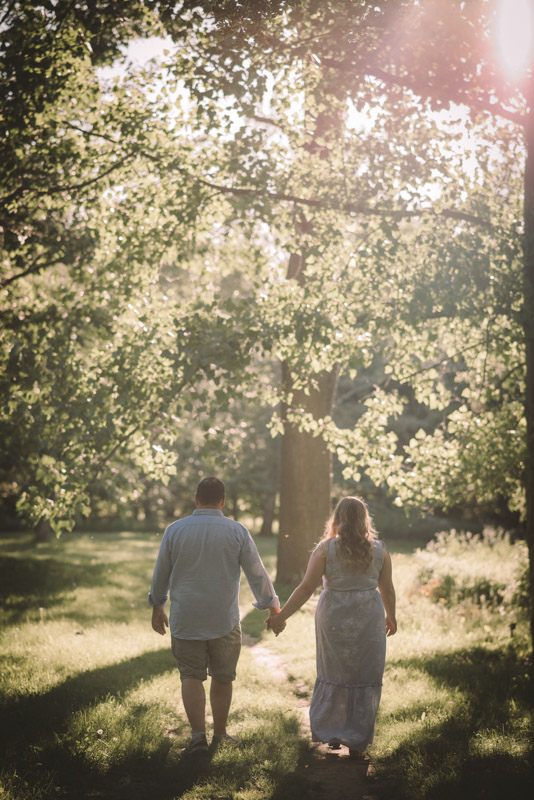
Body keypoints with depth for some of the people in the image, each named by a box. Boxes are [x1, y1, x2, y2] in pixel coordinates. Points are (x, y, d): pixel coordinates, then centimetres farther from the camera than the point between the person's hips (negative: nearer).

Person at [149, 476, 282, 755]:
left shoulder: (175, 530, -2)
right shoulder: (237, 531, -5)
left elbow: (161, 573, 6)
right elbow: (257, 574, 1)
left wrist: (157, 607, 21)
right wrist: (273, 608, 13)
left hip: (185, 619, 0)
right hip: (225, 620, 0)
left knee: (191, 675, 7)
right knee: (222, 678, 13)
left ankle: (198, 734, -6)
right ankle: (219, 735, 22)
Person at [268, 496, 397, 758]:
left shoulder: (326, 548, -7)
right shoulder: (379, 550, -2)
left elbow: (306, 587, -12)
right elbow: (387, 590, 5)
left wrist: (281, 616, -7)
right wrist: (390, 617, 23)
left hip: (333, 618, 0)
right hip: (368, 618, 0)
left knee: (334, 675, 18)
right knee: (364, 680, 9)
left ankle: (331, 733, 23)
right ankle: (357, 742, 11)